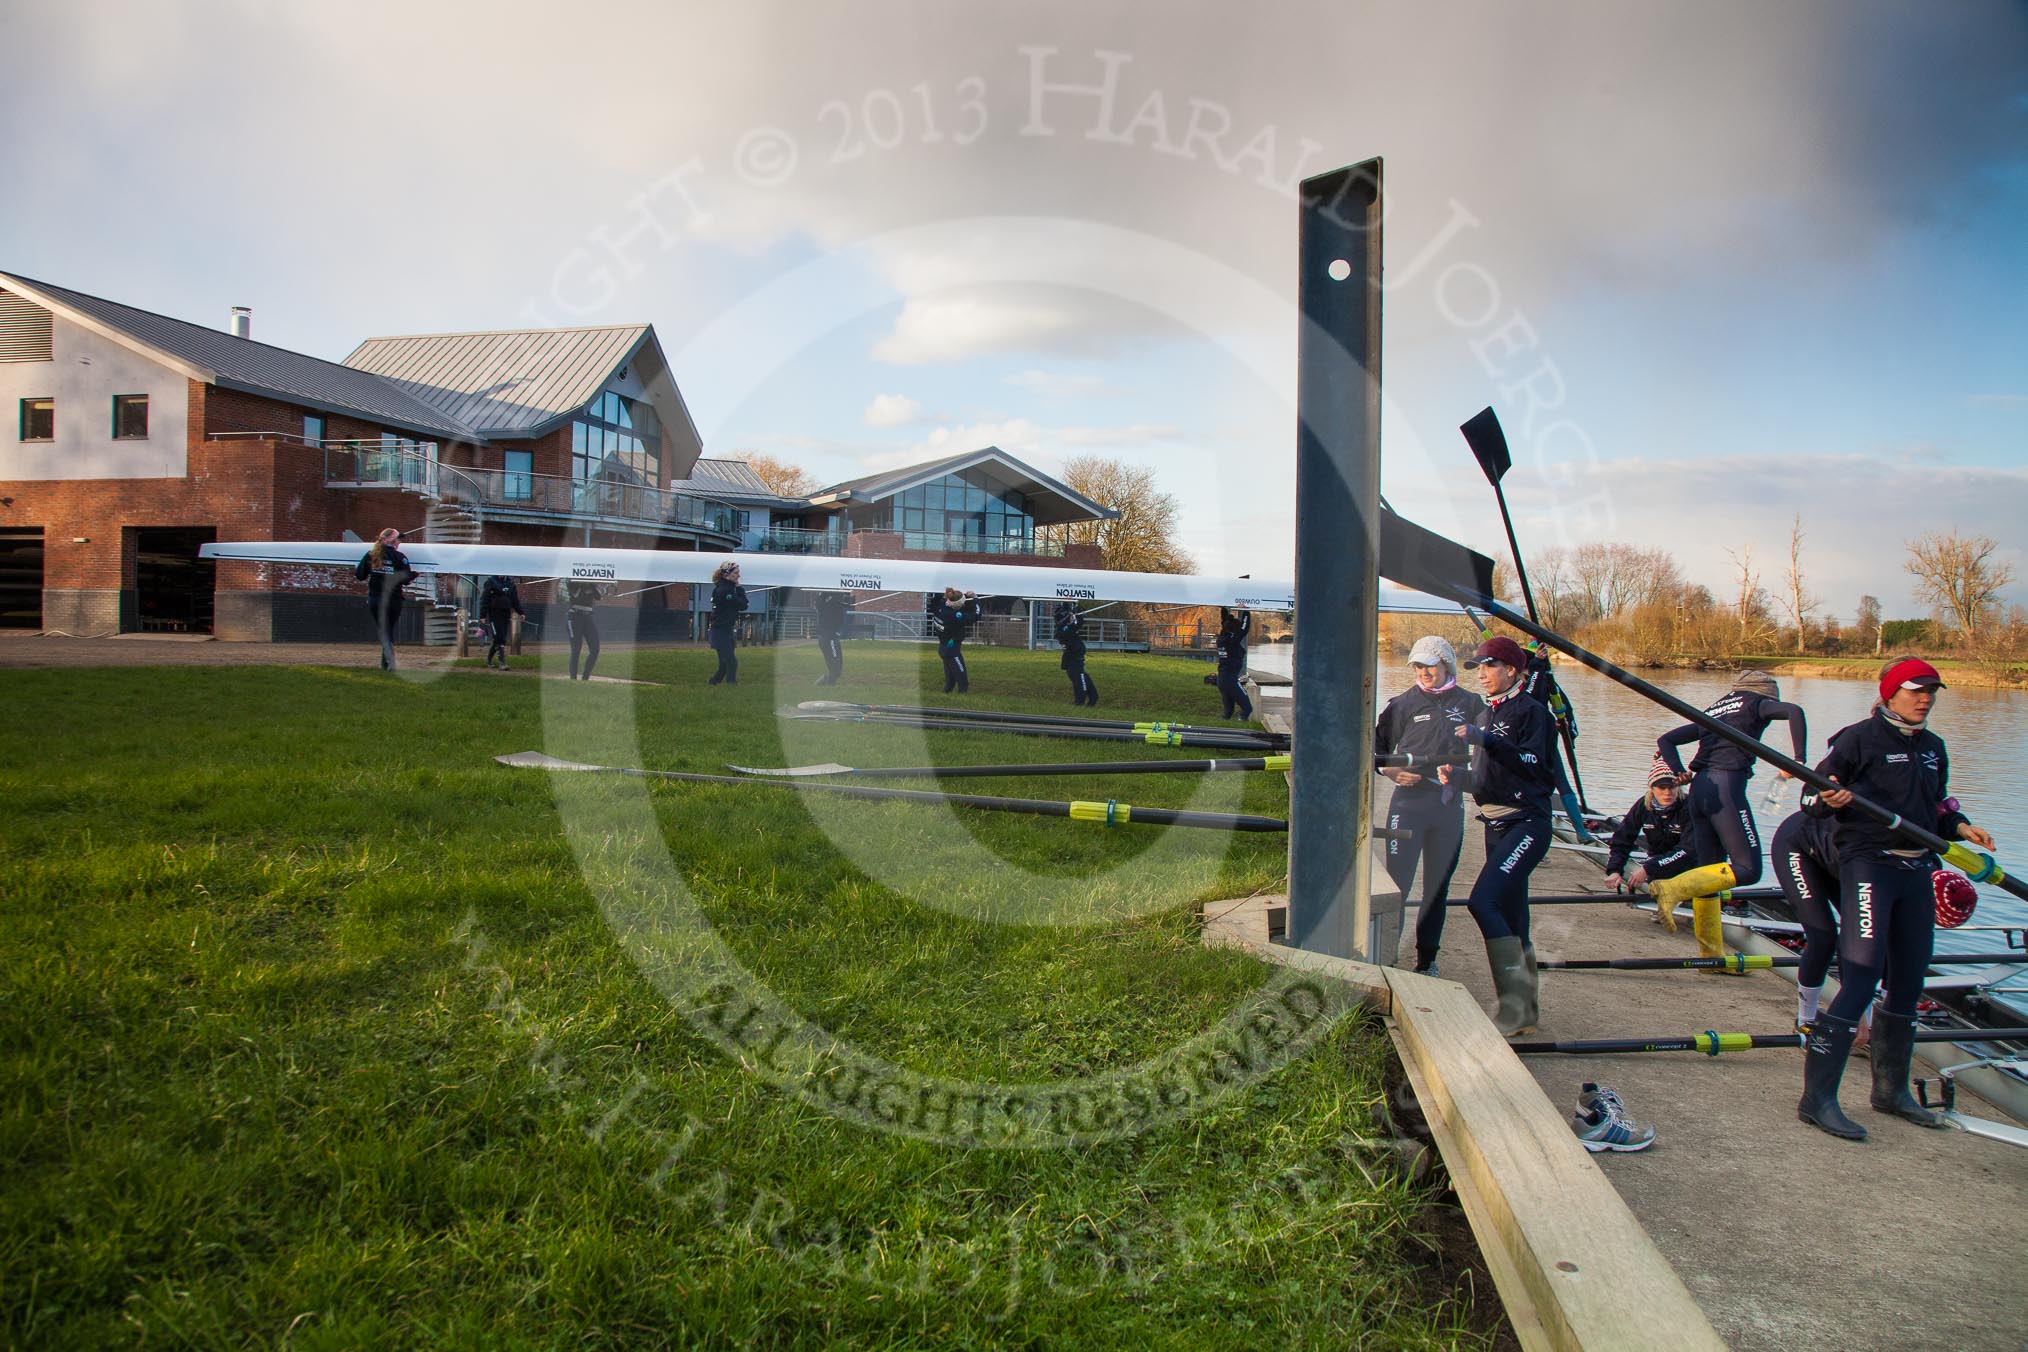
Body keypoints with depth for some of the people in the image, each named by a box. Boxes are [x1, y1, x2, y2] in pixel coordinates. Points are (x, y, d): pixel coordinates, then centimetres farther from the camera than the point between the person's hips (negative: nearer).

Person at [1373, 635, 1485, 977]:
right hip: (1409, 802, -3)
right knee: (1397, 883, -6)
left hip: (1450, 805, 3)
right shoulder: (1404, 703, 1)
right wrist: (1394, 771, -14)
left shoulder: (1470, 703, 6)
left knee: (1438, 885, 10)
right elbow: (1377, 749, 3)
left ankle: (1427, 961, 21)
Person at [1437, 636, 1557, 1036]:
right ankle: (1525, 1010, 19)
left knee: (1483, 902, -21)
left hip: (1526, 823, -9)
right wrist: (1454, 773, 4)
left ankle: (1515, 1005, -15)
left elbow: (1530, 764, -20)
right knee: (1511, 919, 10)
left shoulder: (1529, 711, -7)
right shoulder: (1485, 716, 18)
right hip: (1497, 824, 9)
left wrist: (1485, 740, -25)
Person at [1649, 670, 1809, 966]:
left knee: (1711, 870, 10)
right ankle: (1674, 888, -25)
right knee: (1747, 869, -8)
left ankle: (1711, 954, 11)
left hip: (1699, 788, 7)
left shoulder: (1712, 712, 27)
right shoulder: (1756, 703, 10)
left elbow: (1665, 740, 23)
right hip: (1726, 786, -7)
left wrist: (1679, 772, 13)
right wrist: (1800, 760, -11)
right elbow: (1794, 711, -10)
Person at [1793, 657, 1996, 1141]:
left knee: (1907, 984, 13)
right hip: (1868, 863, -8)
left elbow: (1935, 810, 24)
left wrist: (1960, 826, 3)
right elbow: (1811, 796, -7)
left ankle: (1891, 1089, 28)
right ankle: (1817, 1097, -11)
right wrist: (1829, 799, -29)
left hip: (1917, 870, 8)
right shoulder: (1861, 737, -7)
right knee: (1860, 982, -15)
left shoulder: (1933, 748, 15)